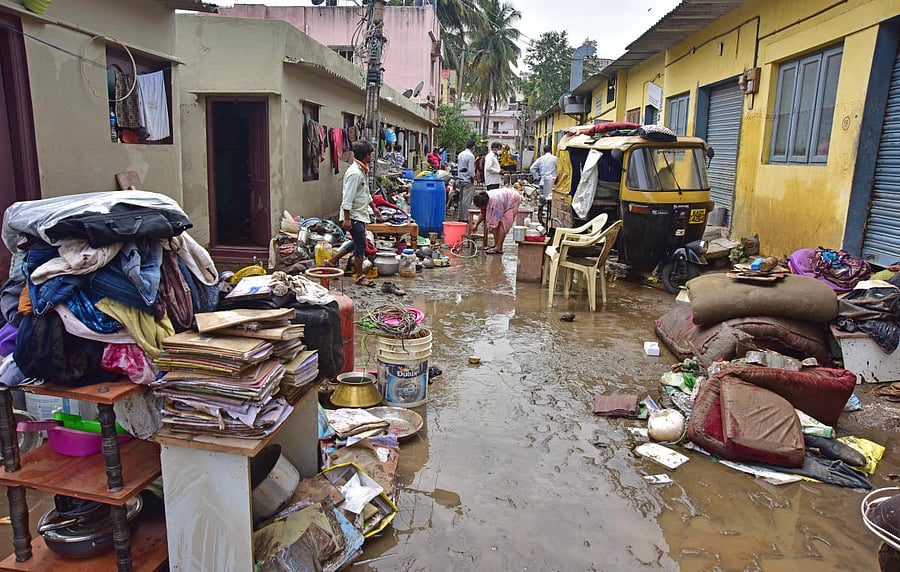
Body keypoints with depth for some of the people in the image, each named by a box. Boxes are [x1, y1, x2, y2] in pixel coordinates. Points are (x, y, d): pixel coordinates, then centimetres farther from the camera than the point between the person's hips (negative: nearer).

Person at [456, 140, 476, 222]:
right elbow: (471, 170, -17)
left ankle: (461, 217, 17)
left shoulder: (460, 154, 11)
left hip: (461, 179, 8)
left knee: (461, 199, 13)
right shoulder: (471, 156, -13)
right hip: (468, 180, -8)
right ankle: (465, 218, -5)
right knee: (467, 200, -5)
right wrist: (472, 178, -3)